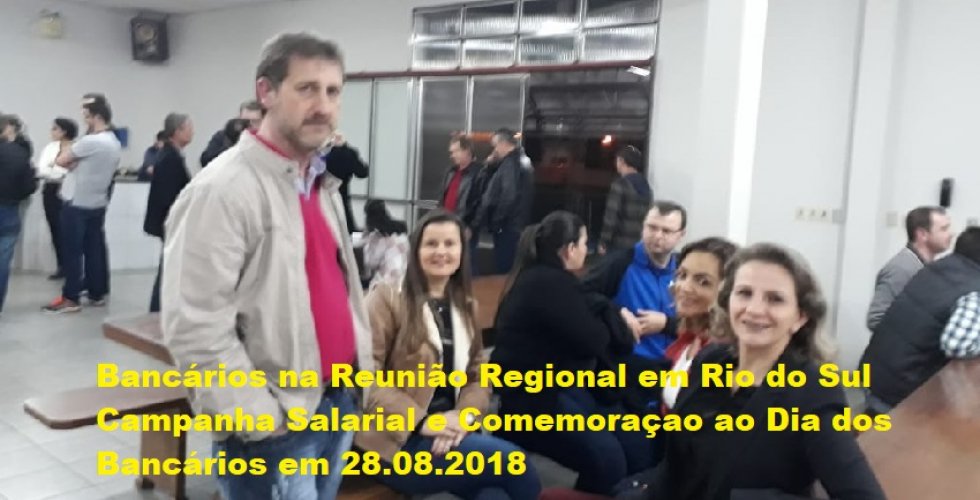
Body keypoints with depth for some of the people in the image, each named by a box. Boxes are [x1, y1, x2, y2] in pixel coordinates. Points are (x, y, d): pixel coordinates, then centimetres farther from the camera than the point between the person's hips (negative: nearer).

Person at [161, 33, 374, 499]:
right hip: (276, 429, -8)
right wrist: (262, 423, -17)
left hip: (339, 402, 8)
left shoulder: (323, 183, 10)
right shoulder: (222, 189, -17)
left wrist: (361, 371, 12)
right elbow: (195, 330, -20)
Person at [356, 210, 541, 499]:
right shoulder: (388, 298, -5)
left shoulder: (465, 307, 16)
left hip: (449, 433, 6)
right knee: (512, 462, -22)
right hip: (400, 439, -5)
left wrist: (462, 415, -9)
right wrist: (420, 421, -19)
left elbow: (480, 376, 12)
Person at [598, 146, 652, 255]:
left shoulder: (621, 184, -8)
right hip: (640, 245, 7)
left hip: (620, 245, -7)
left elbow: (611, 216, -14)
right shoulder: (646, 186, 13)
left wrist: (603, 242, -9)